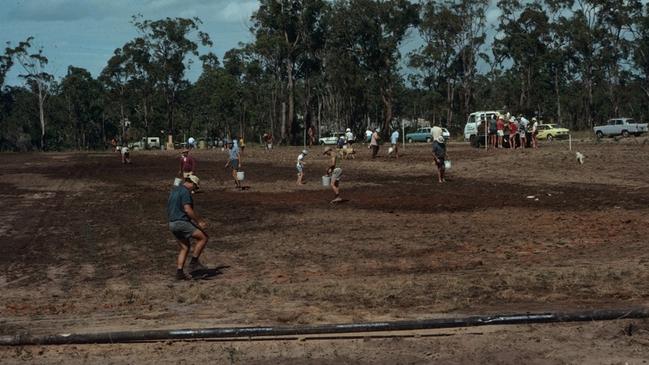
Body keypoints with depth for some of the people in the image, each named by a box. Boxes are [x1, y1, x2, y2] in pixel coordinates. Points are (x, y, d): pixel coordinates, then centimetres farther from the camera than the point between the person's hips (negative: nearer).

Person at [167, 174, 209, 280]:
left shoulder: (175, 190, 19)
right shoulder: (185, 192, -12)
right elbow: (188, 210, -21)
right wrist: (199, 222, -13)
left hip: (172, 224, 10)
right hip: (181, 223, -10)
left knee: (184, 247, 16)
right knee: (203, 237, -3)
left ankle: (179, 272, 9)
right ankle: (194, 263, -1)